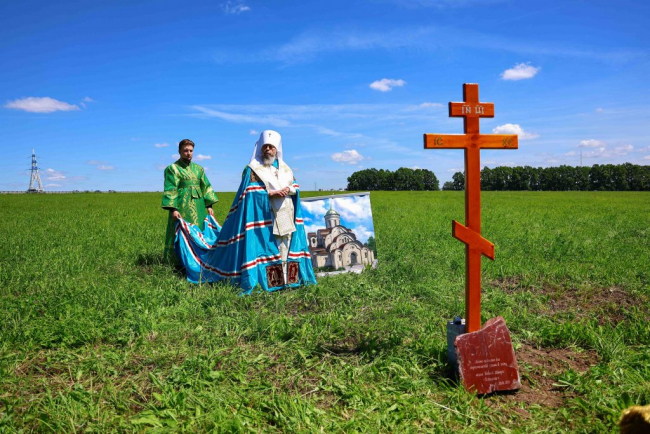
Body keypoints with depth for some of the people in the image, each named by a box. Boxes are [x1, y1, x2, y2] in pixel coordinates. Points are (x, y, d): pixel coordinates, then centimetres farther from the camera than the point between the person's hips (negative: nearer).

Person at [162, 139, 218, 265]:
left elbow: (206, 187, 15)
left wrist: (209, 205, 7)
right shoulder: (172, 169, 0)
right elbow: (170, 190, -8)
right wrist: (173, 209, -18)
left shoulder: (198, 168, 15)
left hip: (198, 207, 5)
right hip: (182, 207, -5)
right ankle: (178, 262, 3)